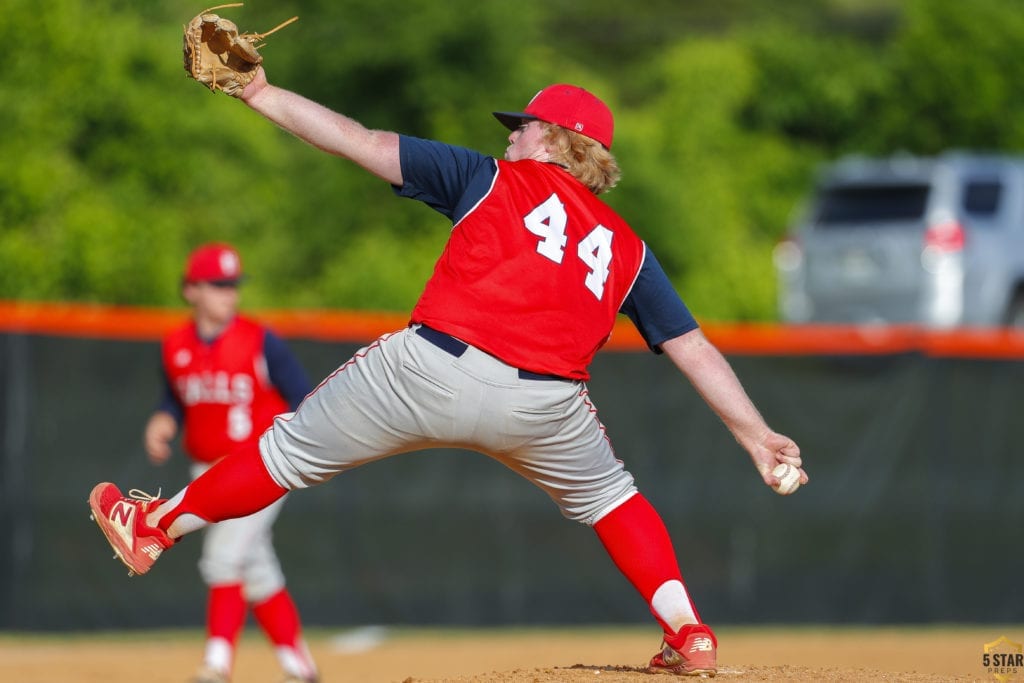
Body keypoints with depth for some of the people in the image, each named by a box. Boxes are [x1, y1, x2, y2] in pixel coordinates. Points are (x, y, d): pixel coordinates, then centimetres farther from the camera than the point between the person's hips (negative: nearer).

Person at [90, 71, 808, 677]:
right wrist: (756, 434, 18)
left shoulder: (490, 179, 13)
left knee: (292, 452, 15)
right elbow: (694, 348, 15)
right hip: (545, 407, 3)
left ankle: (158, 527, 29)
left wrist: (262, 94, 16)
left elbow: (359, 141, 10)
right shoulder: (627, 249, 19)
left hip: (435, 370, -3)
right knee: (607, 494, 30)